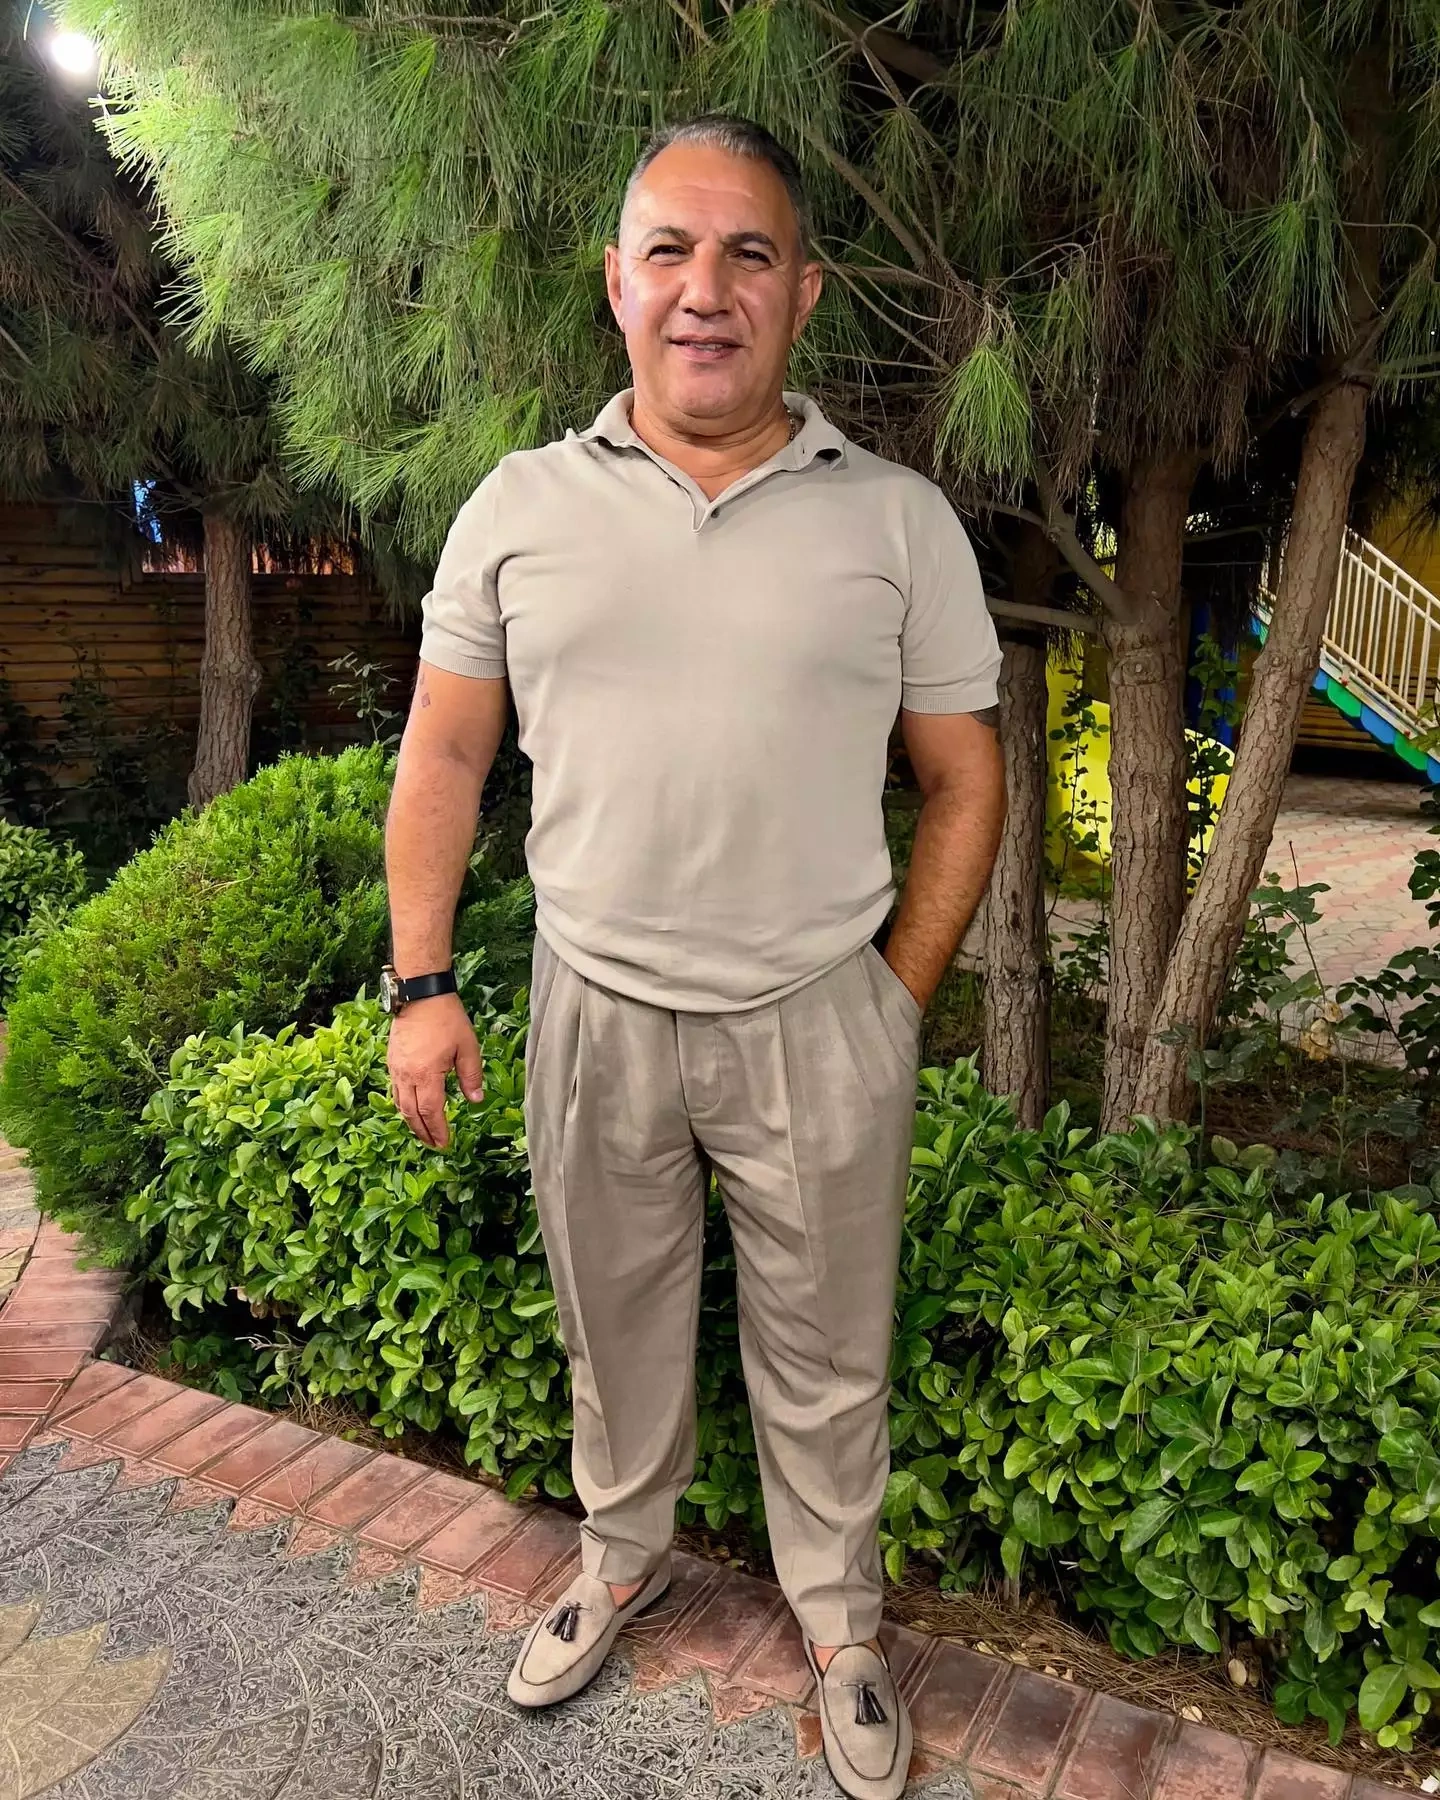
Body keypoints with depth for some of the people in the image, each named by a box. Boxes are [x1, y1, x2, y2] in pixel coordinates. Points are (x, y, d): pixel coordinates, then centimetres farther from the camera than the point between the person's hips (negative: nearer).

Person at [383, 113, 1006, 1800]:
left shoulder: (897, 518, -3)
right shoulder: (516, 507, 0)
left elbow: (962, 780, 2)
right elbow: (444, 754, 5)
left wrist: (898, 1002, 0)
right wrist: (422, 985, 0)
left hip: (819, 1021, -1)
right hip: (593, 1011, 2)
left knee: (824, 1359, 15)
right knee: (614, 1325, 21)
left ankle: (840, 1622, 41)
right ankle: (622, 1553, 49)